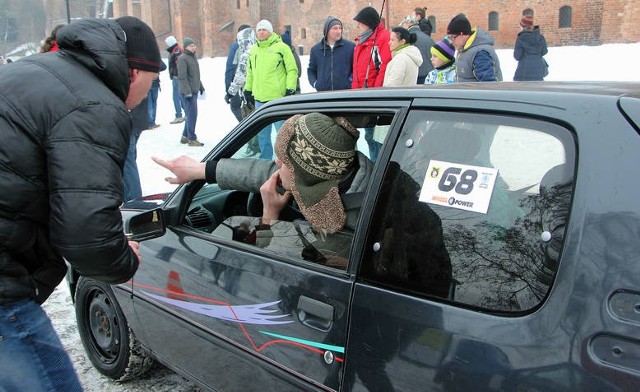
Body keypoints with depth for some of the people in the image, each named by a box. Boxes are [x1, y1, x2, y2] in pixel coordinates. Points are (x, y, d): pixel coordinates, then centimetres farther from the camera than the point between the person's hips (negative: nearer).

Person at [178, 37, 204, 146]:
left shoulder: (193, 57, 16)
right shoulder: (182, 58, -12)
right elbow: (182, 77, -18)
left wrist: (200, 86, 24)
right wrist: (187, 91, -23)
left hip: (194, 91, 9)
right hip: (187, 92, -9)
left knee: (191, 114, 14)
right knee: (192, 115, -9)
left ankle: (185, 136, 24)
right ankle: (192, 139, -3)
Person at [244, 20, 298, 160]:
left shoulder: (281, 47, -3)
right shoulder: (253, 50, 15)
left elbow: (292, 69, -6)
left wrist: (290, 90, -12)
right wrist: (248, 89, 20)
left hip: (278, 98, -6)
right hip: (259, 99, 6)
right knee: (262, 132, 13)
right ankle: (265, 158, 24)